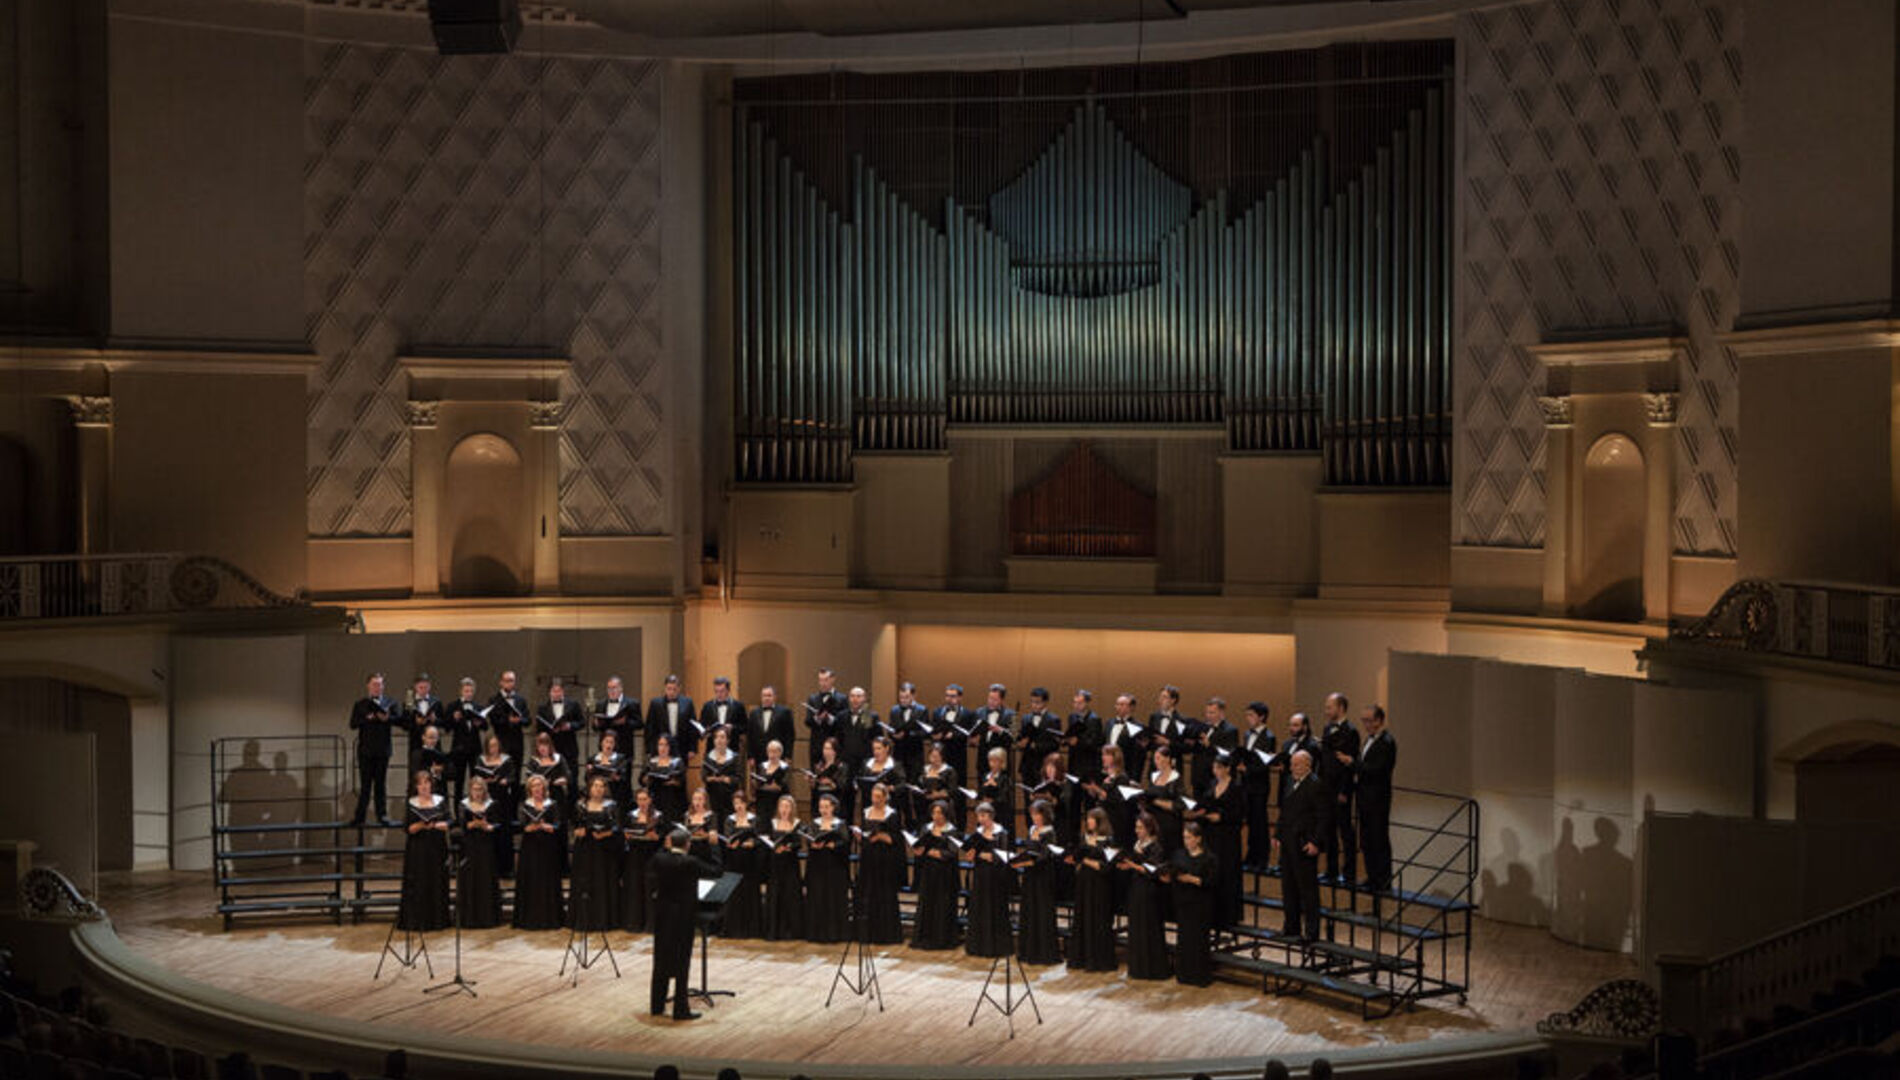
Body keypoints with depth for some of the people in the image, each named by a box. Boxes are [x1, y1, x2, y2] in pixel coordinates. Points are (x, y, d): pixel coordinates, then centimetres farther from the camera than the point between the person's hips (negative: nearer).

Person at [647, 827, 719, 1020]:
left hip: (662, 915, 5)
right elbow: (716, 872, -12)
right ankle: (681, 1009, 5)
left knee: (661, 959, 16)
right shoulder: (690, 863, -18)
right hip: (683, 916, -5)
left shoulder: (659, 859, -4)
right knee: (682, 961, 2)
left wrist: (664, 847, 16)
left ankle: (656, 1005, 23)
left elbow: (650, 869, 19)